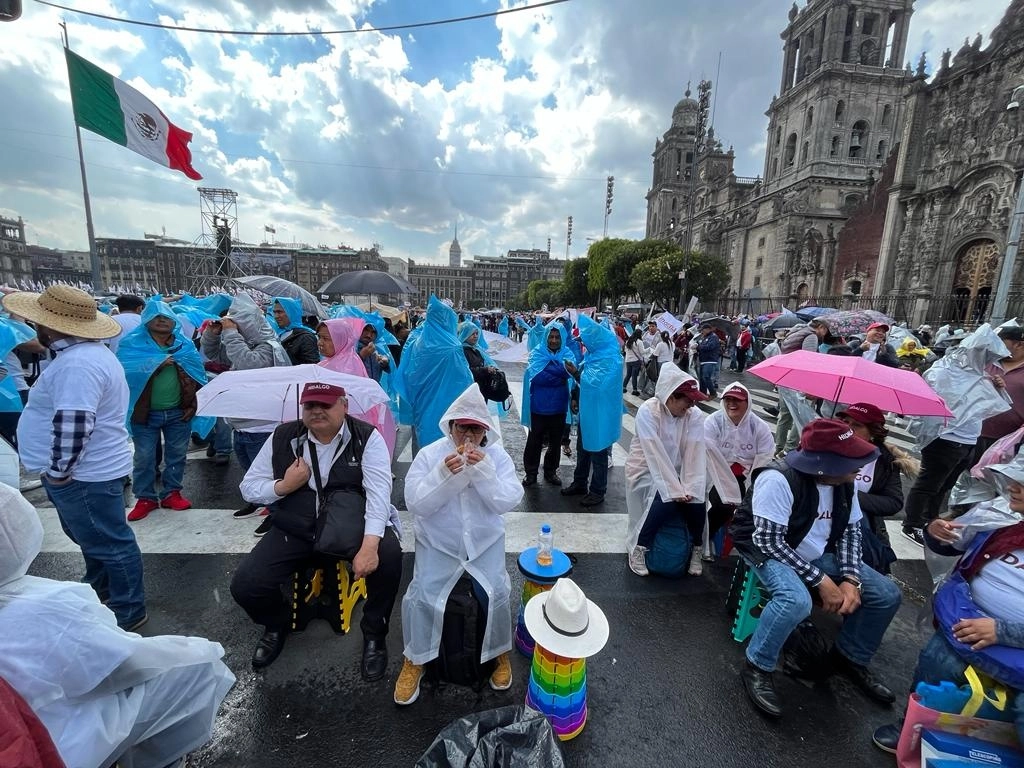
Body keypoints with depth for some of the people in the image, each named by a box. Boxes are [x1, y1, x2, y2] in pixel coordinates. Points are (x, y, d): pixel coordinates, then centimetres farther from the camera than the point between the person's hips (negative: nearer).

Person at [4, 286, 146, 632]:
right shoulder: (85, 352, 12)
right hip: (88, 470, 11)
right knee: (93, 538, 26)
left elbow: (73, 424, -31)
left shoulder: (77, 363, -25)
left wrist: (59, 470, -18)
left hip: (83, 475, -11)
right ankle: (100, 590, 46)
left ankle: (128, 613, 18)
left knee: (109, 544, 3)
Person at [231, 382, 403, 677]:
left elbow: (379, 492, -21)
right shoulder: (283, 438, 1)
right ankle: (277, 624, 27)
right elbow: (248, 488, 8)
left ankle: (374, 634, 1)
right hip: (294, 531, 4)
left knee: (388, 554, -30)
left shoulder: (367, 438, -11)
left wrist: (370, 545, -34)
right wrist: (283, 486, -13)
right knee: (243, 586, -12)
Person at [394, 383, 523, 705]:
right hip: (438, 543, 0)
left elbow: (507, 502, -14)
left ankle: (500, 653, 16)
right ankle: (415, 660, 15)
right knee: (421, 596, -15)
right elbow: (416, 503, -16)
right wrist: (444, 473, -31)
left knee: (496, 593, -16)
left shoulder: (497, 456, -6)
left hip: (485, 541, 1)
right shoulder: (429, 454, -10)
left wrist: (483, 470, -27)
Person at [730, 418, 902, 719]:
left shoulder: (844, 481, -6)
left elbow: (851, 531, 2)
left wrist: (851, 579, -12)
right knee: (796, 599, -35)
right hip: (767, 549, -8)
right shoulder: (779, 479, -31)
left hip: (818, 554, 8)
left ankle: (850, 658, 25)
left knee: (887, 594, 1)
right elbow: (769, 541, -29)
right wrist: (821, 581, -25)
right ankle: (757, 668, -10)